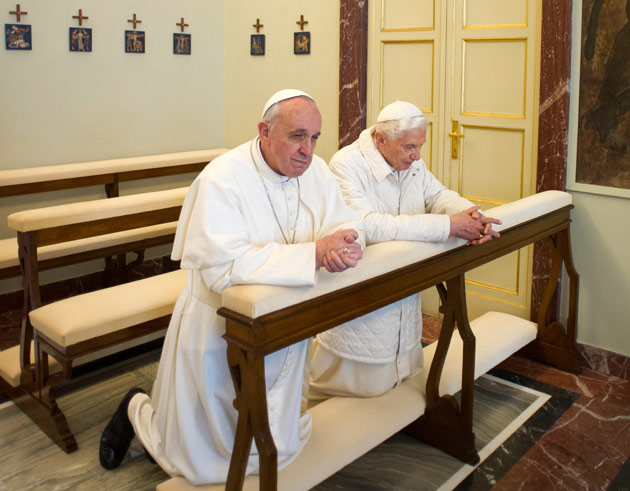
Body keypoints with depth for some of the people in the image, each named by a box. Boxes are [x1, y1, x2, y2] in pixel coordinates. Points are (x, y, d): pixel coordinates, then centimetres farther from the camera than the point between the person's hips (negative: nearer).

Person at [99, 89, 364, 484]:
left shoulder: (315, 170, -4)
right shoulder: (222, 180, -25)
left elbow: (348, 223, -3)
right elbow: (223, 266, -35)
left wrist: (345, 244, -29)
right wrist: (315, 253, -36)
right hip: (220, 336, -6)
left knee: (275, 451, 23)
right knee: (203, 458, 14)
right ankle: (137, 410, 40)